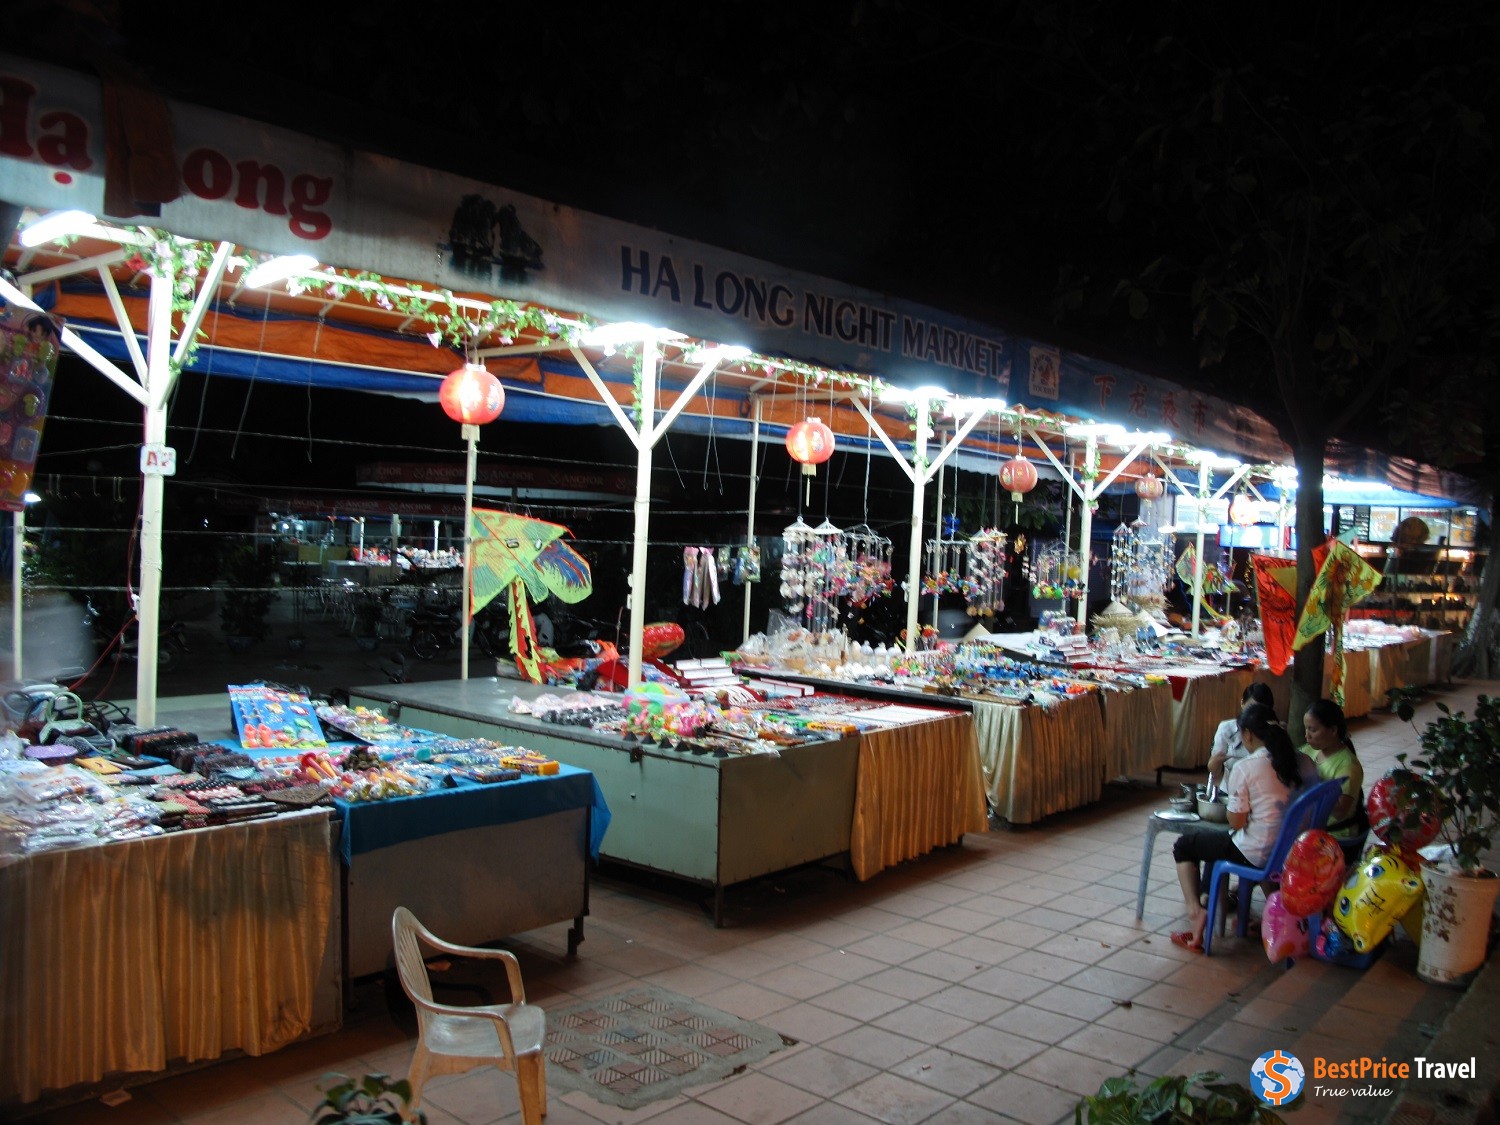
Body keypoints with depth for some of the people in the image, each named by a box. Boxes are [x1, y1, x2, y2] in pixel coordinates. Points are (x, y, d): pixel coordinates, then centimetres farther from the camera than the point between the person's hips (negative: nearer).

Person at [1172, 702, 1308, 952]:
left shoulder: (1245, 769, -20)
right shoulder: (1302, 761, -3)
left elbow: (1236, 822, -14)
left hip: (1256, 855, -7)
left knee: (1183, 845, 14)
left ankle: (1195, 911, 1)